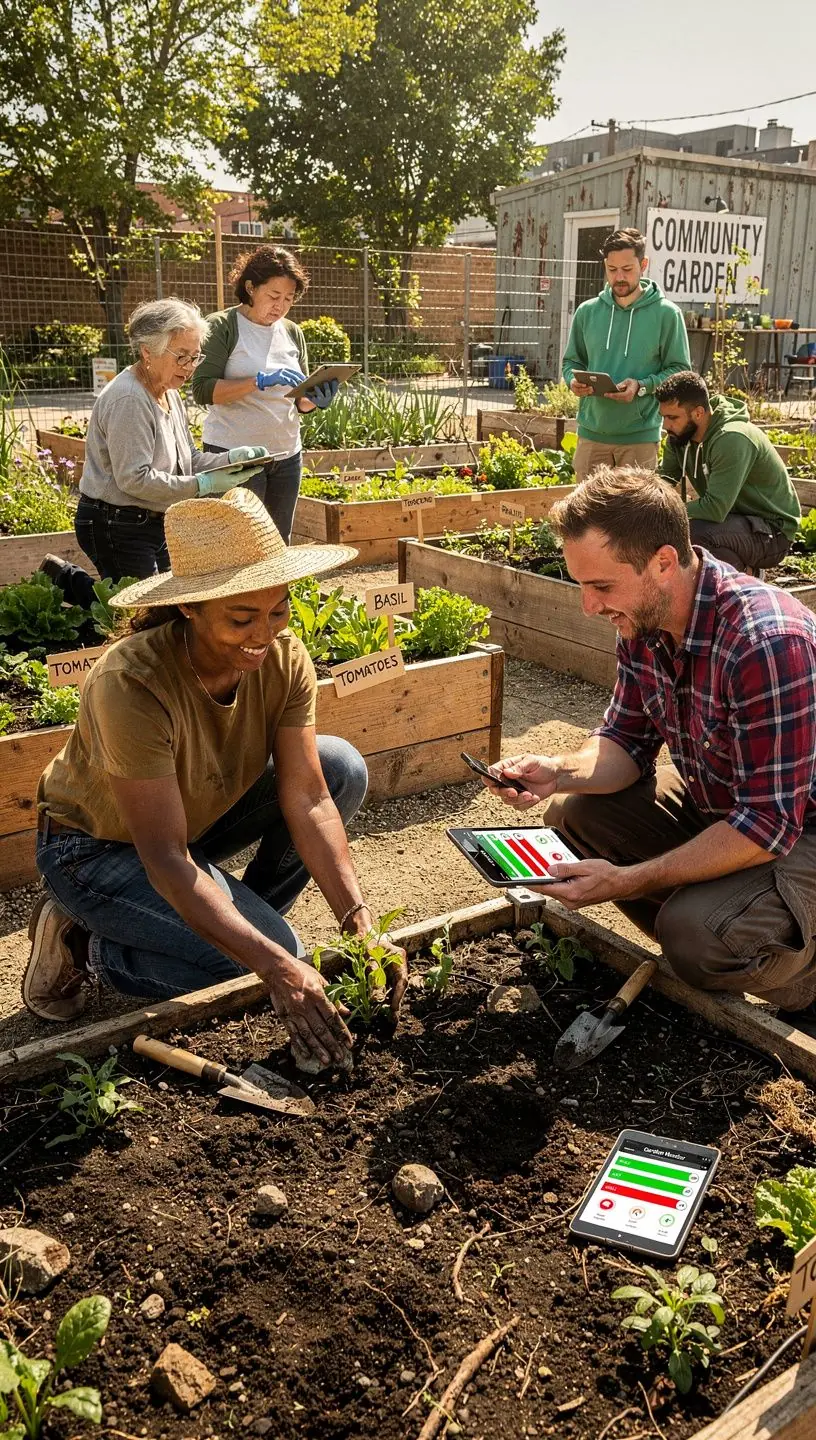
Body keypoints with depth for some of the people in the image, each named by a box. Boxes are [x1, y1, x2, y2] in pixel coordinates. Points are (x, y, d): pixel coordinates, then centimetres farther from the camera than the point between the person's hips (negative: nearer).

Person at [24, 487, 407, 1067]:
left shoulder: (284, 657, -19)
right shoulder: (131, 683, -36)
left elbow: (307, 800, -19)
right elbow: (165, 859, -36)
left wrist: (359, 918, -32)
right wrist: (278, 968, -41)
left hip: (203, 812, 6)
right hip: (98, 846, -6)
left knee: (342, 766, -13)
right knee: (278, 951, -23)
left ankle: (245, 912, 3)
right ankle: (87, 943, -2)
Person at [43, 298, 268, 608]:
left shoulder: (169, 394, 10)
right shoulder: (128, 400, -21)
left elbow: (188, 460, 11)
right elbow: (134, 478, -26)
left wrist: (230, 458, -8)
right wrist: (203, 485, -26)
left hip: (155, 522, 9)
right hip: (116, 527, -9)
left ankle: (66, 579, 27)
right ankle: (65, 581, 14)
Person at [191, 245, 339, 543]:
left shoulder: (292, 333, 12)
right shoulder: (222, 327, -5)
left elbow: (300, 402, 15)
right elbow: (202, 390, -16)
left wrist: (316, 400, -9)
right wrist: (260, 381, -25)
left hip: (286, 454, 6)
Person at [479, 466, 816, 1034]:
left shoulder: (768, 643, -34)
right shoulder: (643, 622, -8)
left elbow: (769, 825, -31)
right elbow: (628, 742, 3)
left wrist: (626, 881, -31)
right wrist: (560, 772, -19)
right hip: (714, 805, 8)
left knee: (698, 935, -30)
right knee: (574, 813, -5)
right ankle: (704, 953, 7)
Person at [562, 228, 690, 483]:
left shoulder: (666, 314, -3)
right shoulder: (587, 311, 6)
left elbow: (679, 370, -2)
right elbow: (571, 361, 15)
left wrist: (642, 386, -19)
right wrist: (574, 381, -8)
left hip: (640, 435, -3)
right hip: (592, 433, 3)